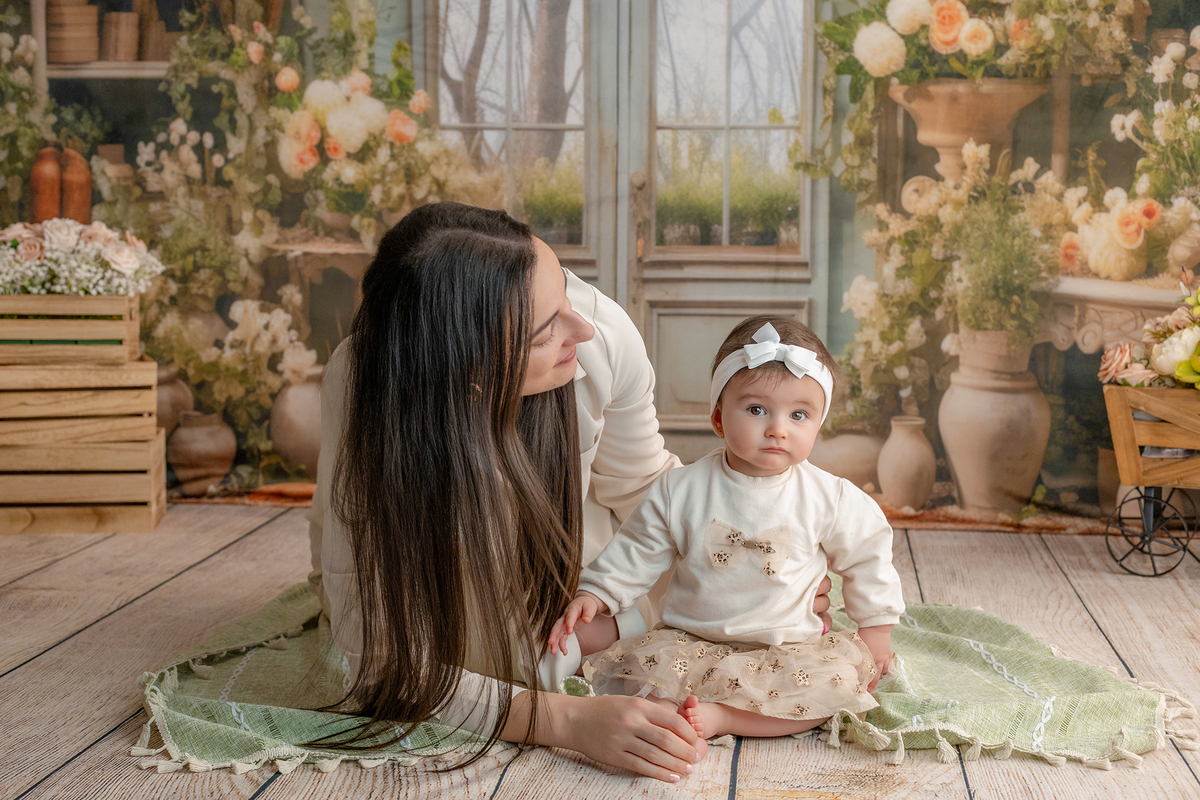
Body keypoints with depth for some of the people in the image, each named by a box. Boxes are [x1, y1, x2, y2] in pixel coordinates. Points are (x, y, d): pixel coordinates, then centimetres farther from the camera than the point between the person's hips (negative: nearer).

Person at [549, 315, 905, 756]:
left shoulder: (828, 499, -5)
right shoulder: (680, 490, -5)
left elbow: (867, 554, 9)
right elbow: (634, 554, 4)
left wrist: (875, 629, 10)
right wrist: (592, 595, -8)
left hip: (787, 647, 0)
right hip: (691, 643, 0)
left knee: (845, 673, -28)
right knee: (637, 664, -25)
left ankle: (719, 716, -28)